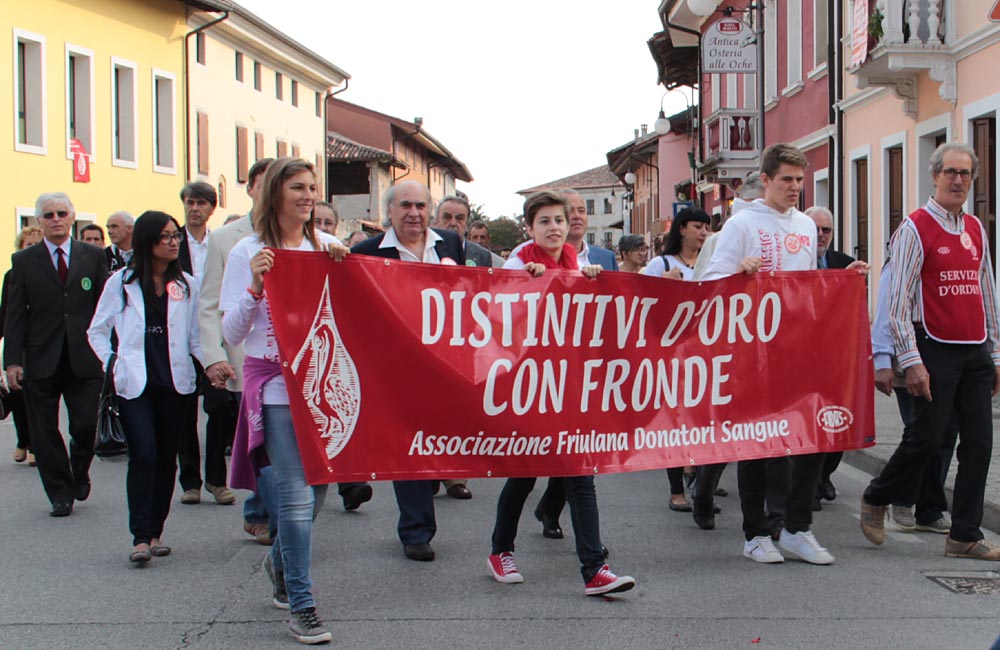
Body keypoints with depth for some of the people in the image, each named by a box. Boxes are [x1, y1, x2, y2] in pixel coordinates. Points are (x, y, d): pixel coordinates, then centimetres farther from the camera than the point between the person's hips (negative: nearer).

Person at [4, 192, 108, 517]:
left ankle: (80, 474, 28)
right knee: (44, 432, 4)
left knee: (86, 426, -2)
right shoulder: (24, 261, 5)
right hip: (41, 360, 0)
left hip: (84, 358, 0)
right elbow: (15, 315, 3)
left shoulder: (93, 256, 7)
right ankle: (61, 494, 17)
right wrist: (13, 361, -5)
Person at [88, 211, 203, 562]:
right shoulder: (122, 282, 5)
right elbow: (97, 332, 12)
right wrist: (111, 363, -3)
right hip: (134, 383, -2)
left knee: (166, 458, 6)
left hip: (175, 382, 2)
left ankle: (156, 531, 17)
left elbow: (196, 335, 9)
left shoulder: (187, 285, 9)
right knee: (144, 455, -14)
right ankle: (141, 536, -11)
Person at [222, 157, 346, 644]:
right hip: (275, 384, -4)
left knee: (317, 486, 13)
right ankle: (301, 607, 0)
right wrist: (256, 287, -19)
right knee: (297, 493, -10)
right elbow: (232, 333, -4)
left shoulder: (325, 246, 8)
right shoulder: (249, 252, -2)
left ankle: (280, 561, 41)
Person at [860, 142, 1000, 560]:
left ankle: (965, 536, 12)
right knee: (928, 438, -2)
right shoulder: (915, 228, -6)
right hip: (936, 351, -6)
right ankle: (875, 500, 23)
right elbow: (898, 301, -10)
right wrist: (911, 361, -14)